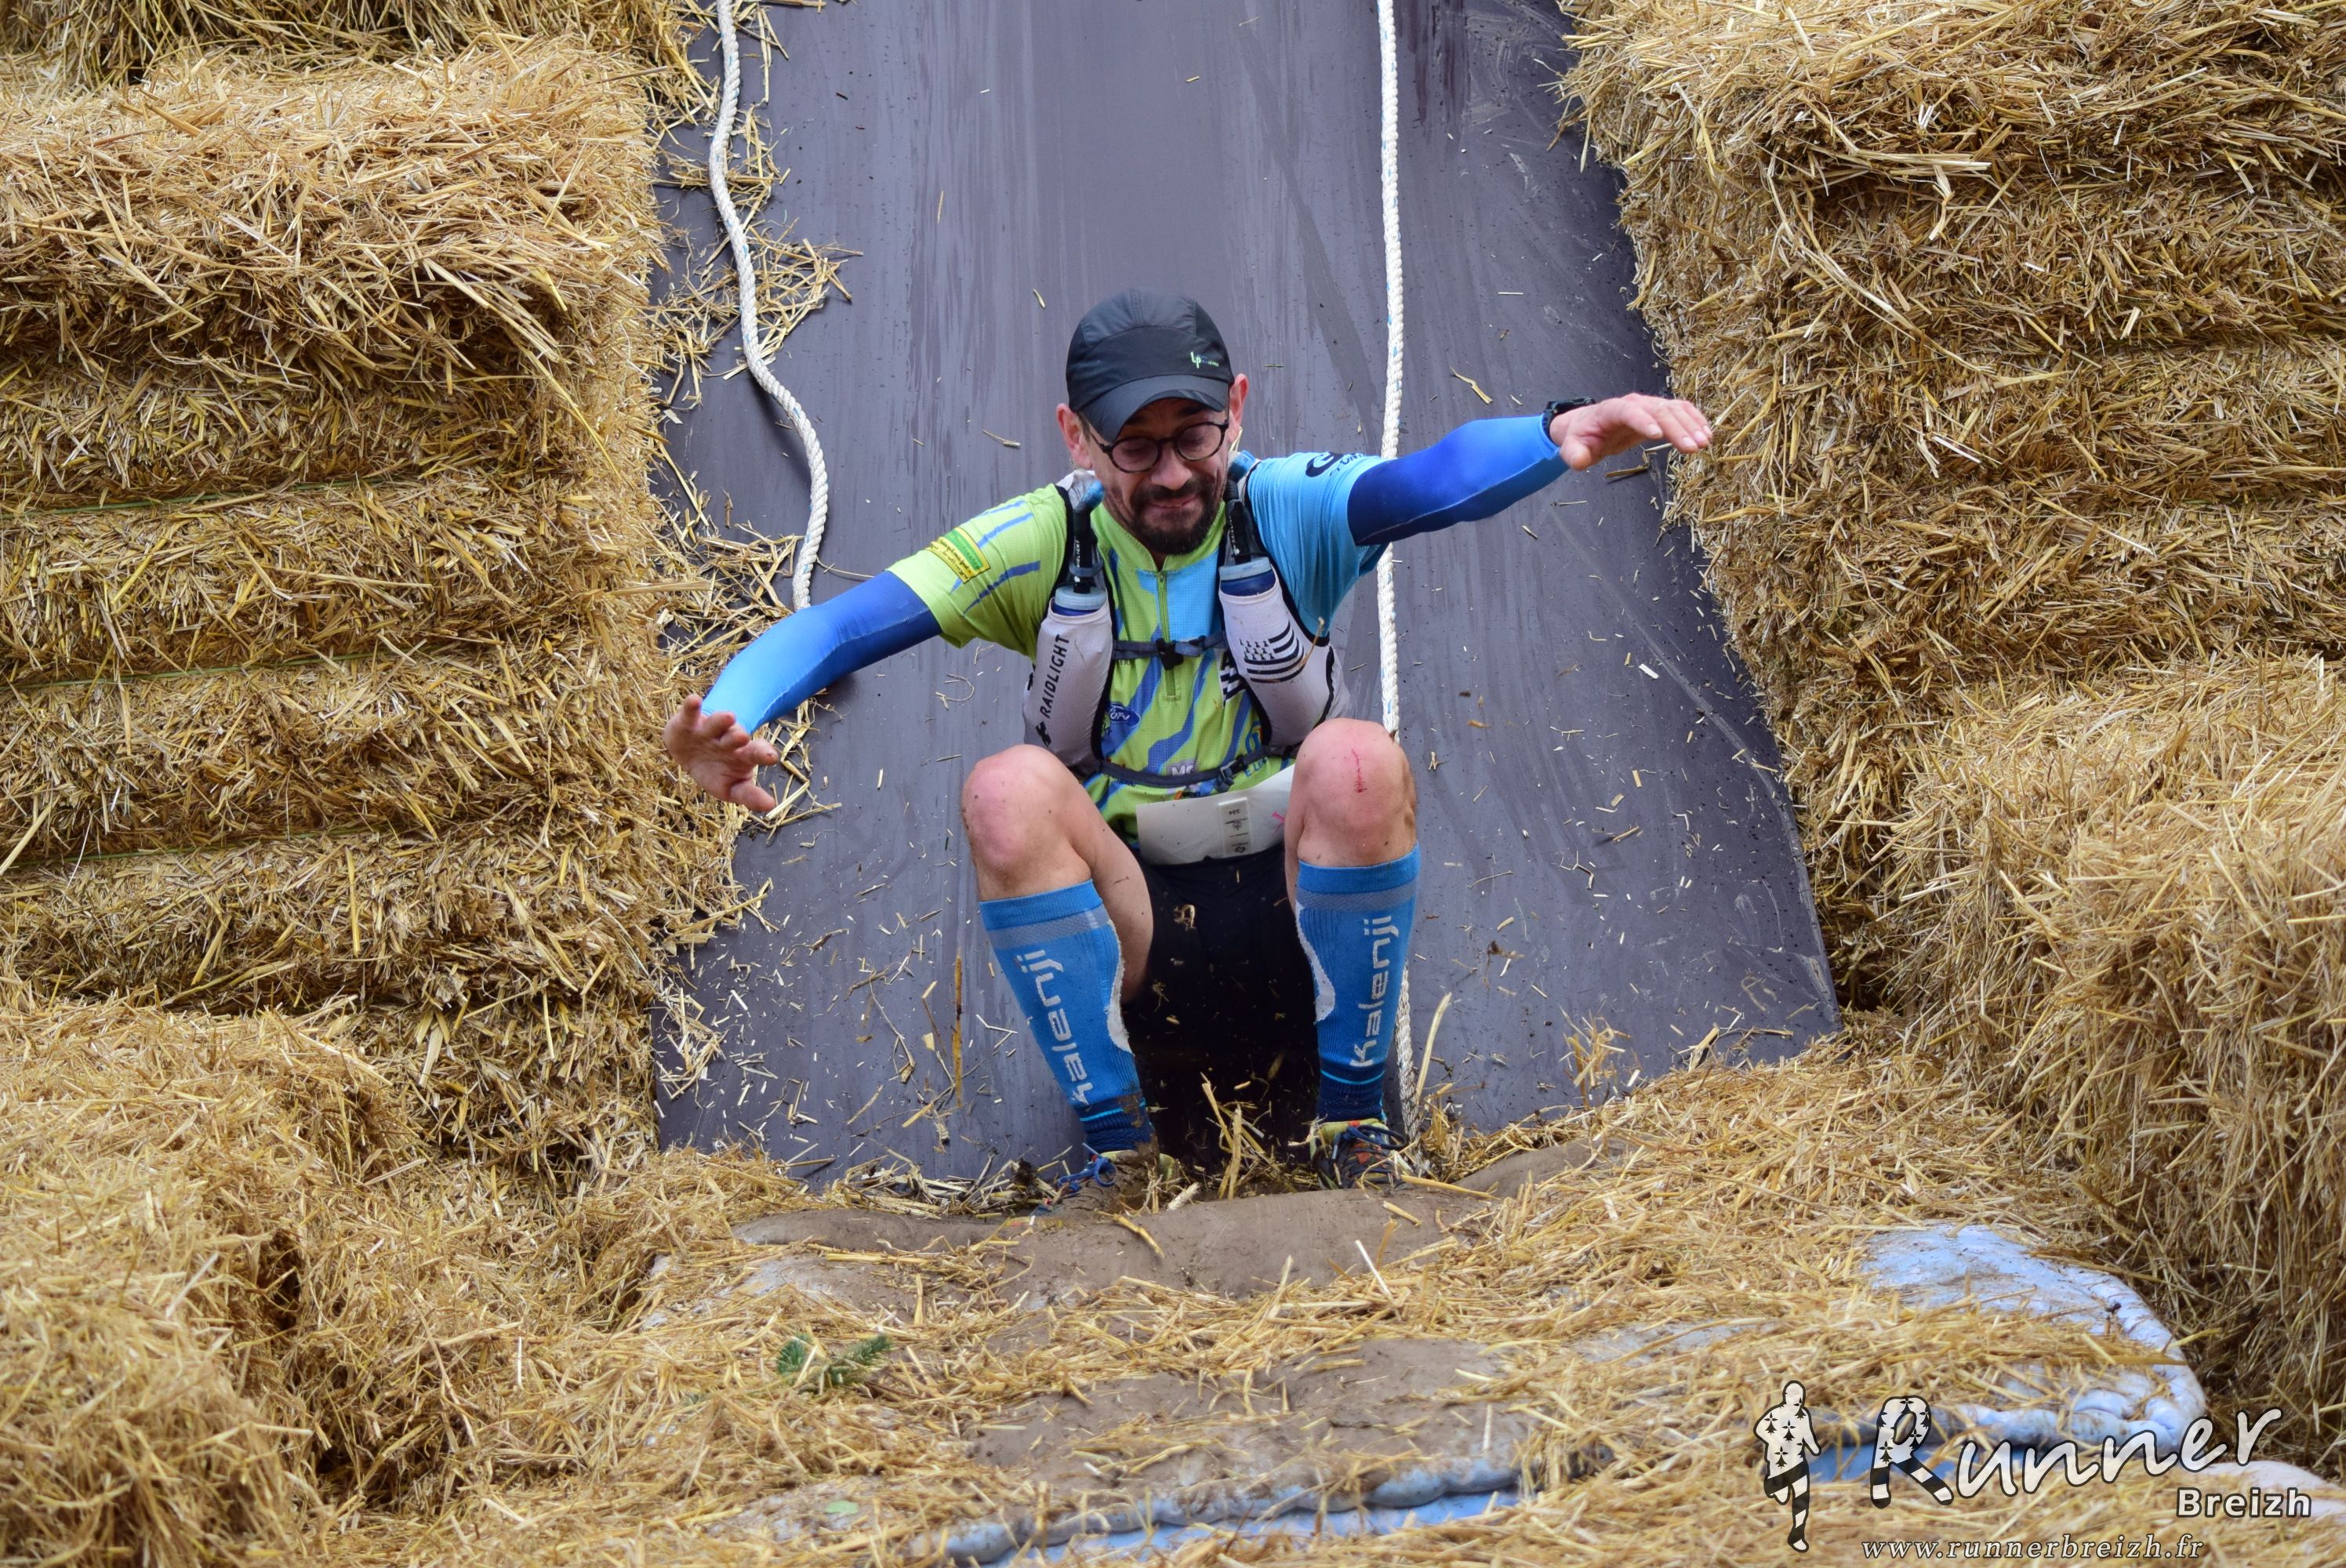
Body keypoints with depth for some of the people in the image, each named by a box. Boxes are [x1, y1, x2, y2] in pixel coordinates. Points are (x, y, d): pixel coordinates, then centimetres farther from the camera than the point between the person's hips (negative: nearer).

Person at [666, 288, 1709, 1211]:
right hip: (1126, 932, 1)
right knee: (1007, 790, -27)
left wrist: (1561, 433, -51)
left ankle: (1351, 1113, -10)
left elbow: (1434, 479, -28)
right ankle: (1115, 1139, -13)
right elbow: (841, 627, -14)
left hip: (1296, 916, -1)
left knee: (1357, 761, -30)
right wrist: (729, 712, -37)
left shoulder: (1290, 512, -6)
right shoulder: (1040, 544, -3)